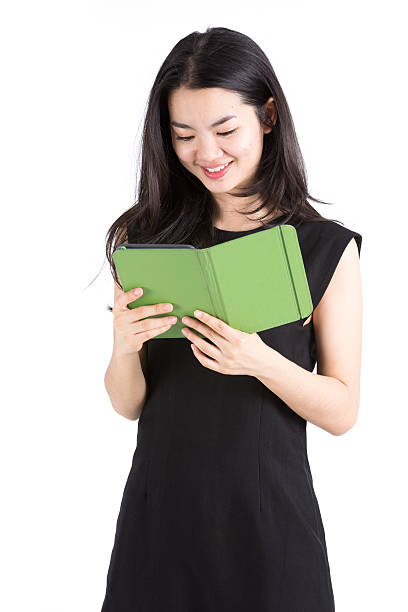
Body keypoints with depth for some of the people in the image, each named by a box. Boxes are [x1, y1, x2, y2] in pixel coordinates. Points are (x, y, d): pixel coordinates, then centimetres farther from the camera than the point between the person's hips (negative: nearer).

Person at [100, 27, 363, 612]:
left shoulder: (327, 248, -5)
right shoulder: (145, 238, 0)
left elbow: (343, 411, -5)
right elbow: (128, 406, 4)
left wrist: (261, 361, -21)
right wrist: (124, 348, -17)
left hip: (268, 515, -1)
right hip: (159, 513, 2)